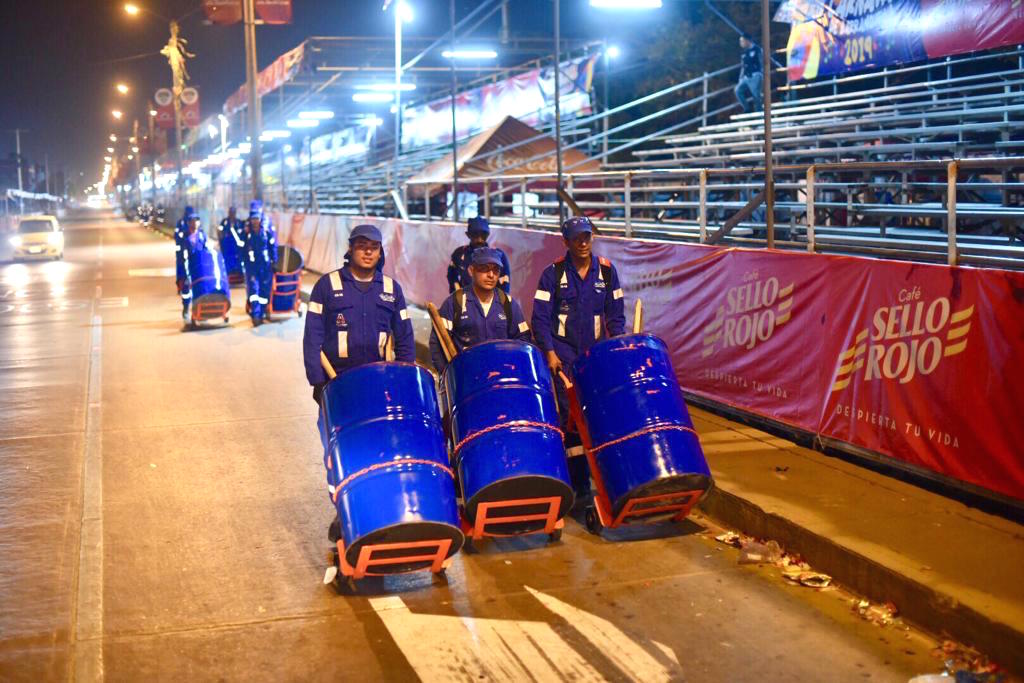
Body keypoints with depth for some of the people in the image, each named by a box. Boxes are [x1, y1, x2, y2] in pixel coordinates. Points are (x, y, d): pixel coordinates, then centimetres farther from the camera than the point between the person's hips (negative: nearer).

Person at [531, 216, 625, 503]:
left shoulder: (606, 270, 4)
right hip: (564, 355, -2)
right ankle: (580, 485, 0)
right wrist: (549, 352, -13)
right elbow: (540, 318, -4)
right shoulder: (554, 273, -3)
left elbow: (615, 314, 9)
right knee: (571, 416, -5)